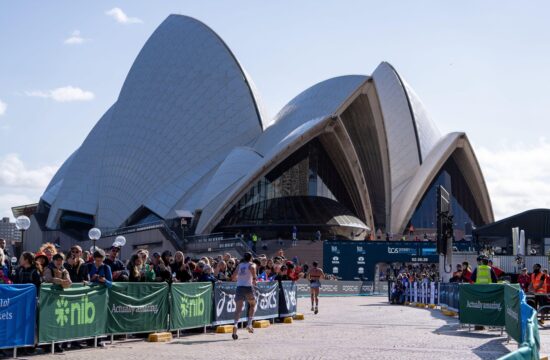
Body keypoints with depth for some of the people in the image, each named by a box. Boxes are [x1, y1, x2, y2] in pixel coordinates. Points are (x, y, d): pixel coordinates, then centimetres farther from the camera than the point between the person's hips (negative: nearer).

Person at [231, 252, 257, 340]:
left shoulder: (240, 265, 20)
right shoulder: (251, 264, 8)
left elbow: (234, 277, 17)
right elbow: (252, 268, -18)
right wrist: (254, 278, -11)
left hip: (239, 287, 3)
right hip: (248, 287, -3)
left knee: (238, 307, -5)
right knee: (252, 304, 22)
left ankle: (235, 325, -29)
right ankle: (249, 324, 11)